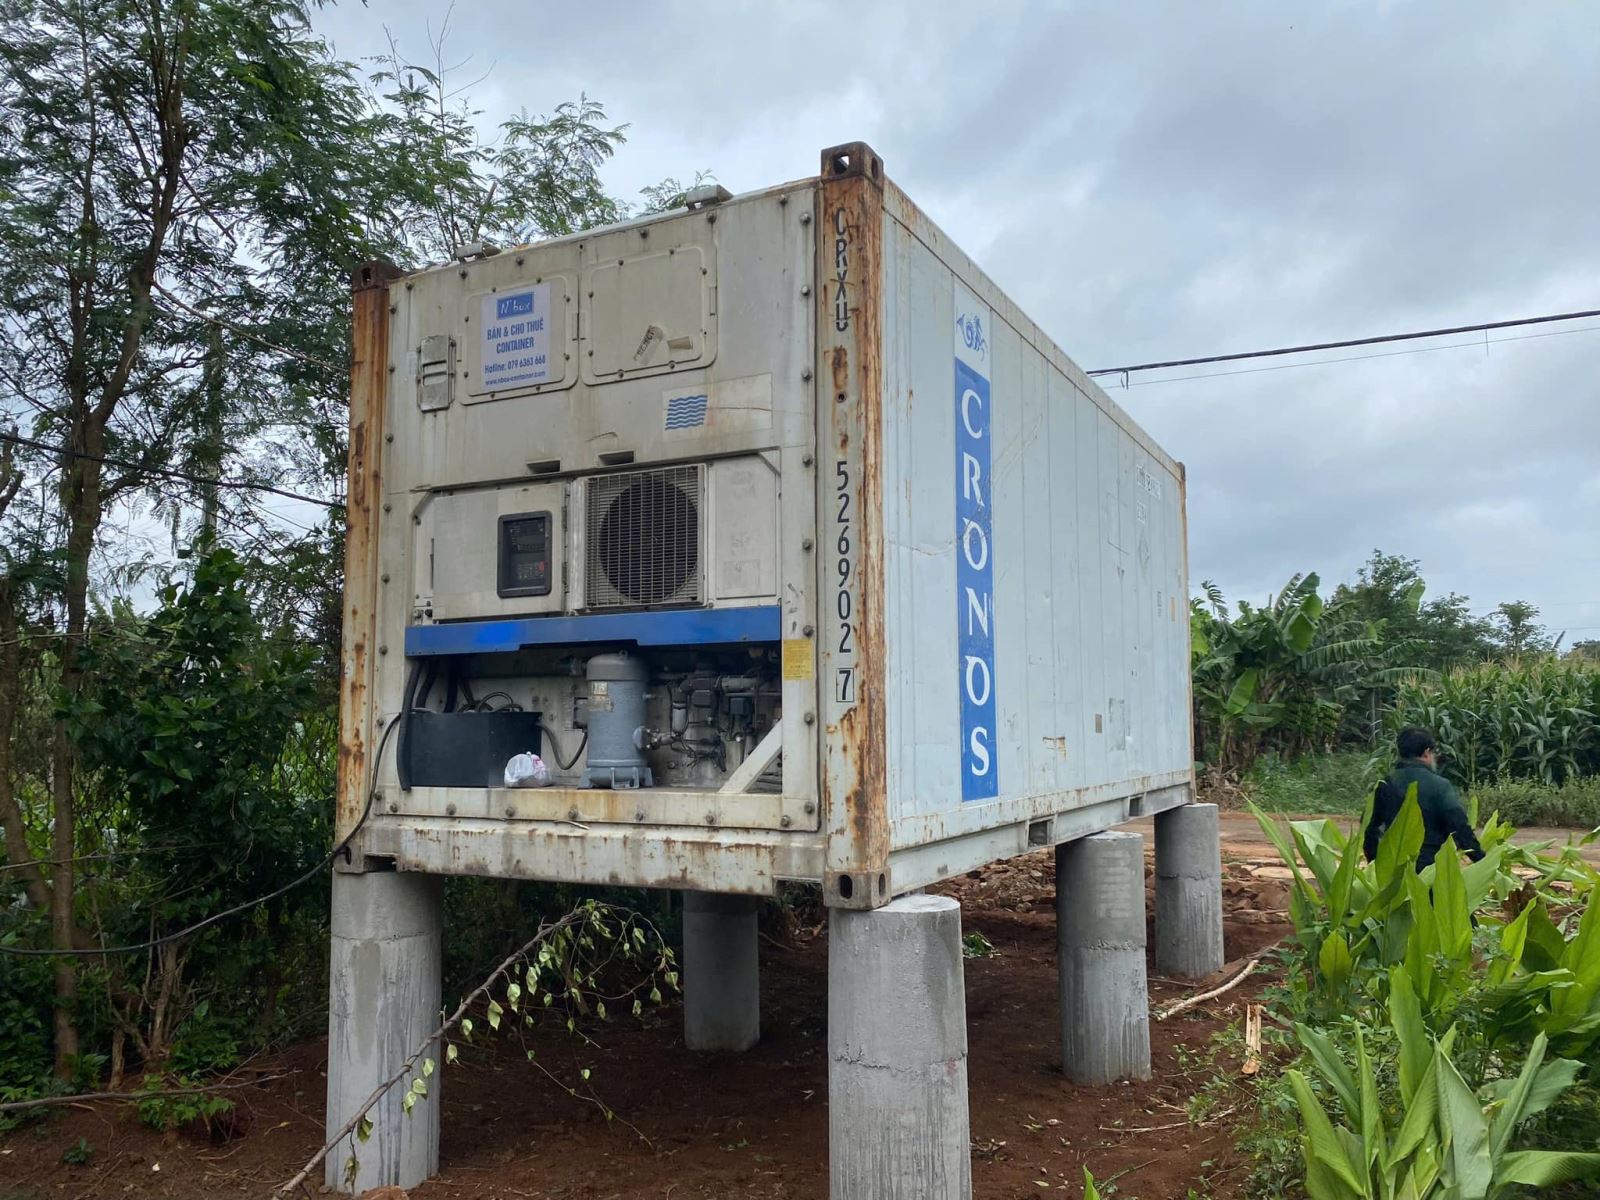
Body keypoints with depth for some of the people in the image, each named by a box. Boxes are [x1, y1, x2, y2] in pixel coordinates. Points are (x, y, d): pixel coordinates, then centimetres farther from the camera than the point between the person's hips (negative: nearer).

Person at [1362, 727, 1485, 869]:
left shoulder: (1385, 784, 2)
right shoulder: (1440, 786, -11)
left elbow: (1370, 826, 9)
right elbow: (1461, 828, -15)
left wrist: (1373, 862, 21)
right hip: (1431, 868, -4)